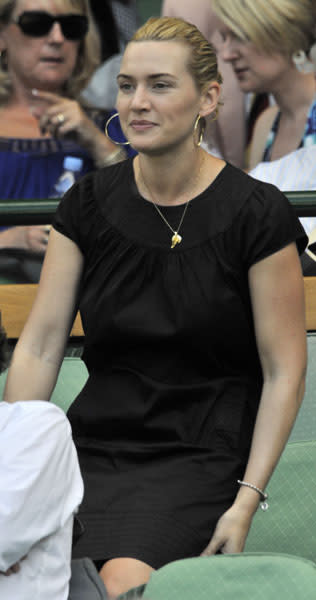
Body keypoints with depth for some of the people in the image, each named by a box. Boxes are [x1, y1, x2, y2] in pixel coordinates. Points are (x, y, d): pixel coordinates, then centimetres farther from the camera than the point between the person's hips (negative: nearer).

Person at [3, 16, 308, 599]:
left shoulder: (257, 214, -5)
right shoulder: (89, 202, 6)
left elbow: (284, 371, -4)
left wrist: (246, 501, -12)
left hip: (199, 456, -4)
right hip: (93, 440, 4)